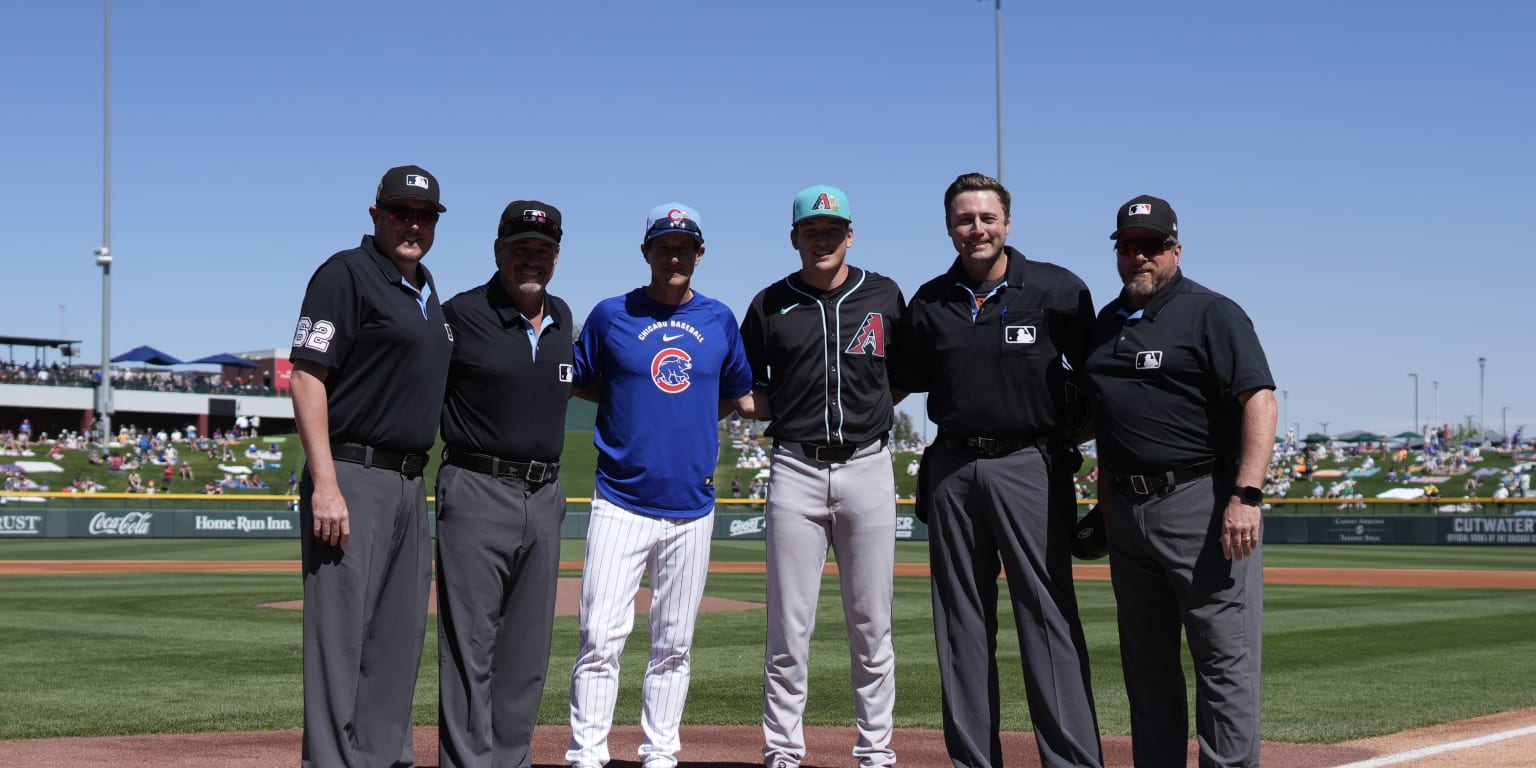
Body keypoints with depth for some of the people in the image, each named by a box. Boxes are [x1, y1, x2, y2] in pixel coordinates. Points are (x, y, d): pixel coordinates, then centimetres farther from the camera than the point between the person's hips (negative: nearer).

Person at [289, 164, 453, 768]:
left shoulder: (425, 290, 18)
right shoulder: (346, 274, -7)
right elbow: (306, 378, -14)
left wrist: (418, 480, 18)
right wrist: (324, 484, -22)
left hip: (410, 483, 9)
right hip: (352, 477, -8)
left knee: (400, 635, 12)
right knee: (340, 633, -8)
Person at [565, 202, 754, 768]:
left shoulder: (720, 320, 10)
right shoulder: (611, 315, 3)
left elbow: (740, 398, 20)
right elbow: (576, 383, 10)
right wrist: (639, 402, 4)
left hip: (692, 508, 3)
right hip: (621, 504, -2)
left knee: (673, 644, 8)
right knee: (601, 636, -9)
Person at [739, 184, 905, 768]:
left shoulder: (885, 296, 7)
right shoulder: (771, 304, 6)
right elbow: (743, 385, 15)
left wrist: (873, 408, 6)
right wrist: (787, 410, 1)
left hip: (868, 466, 1)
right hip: (796, 470, 0)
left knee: (871, 624, 4)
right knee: (789, 625, 0)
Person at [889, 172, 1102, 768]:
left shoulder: (1056, 290, 0)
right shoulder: (929, 303, 9)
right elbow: (896, 385, 17)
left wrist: (1072, 437, 0)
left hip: (1031, 467, -4)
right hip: (953, 469, 4)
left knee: (1049, 616, -8)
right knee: (961, 624, 7)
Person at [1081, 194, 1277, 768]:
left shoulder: (1212, 313, -4)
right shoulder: (1106, 323, 17)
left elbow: (1261, 402, -13)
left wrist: (1246, 496, -23)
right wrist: (1104, 507, 18)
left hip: (1203, 501, -7)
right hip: (1127, 511, 7)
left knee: (1225, 657, -6)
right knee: (1146, 662, 12)